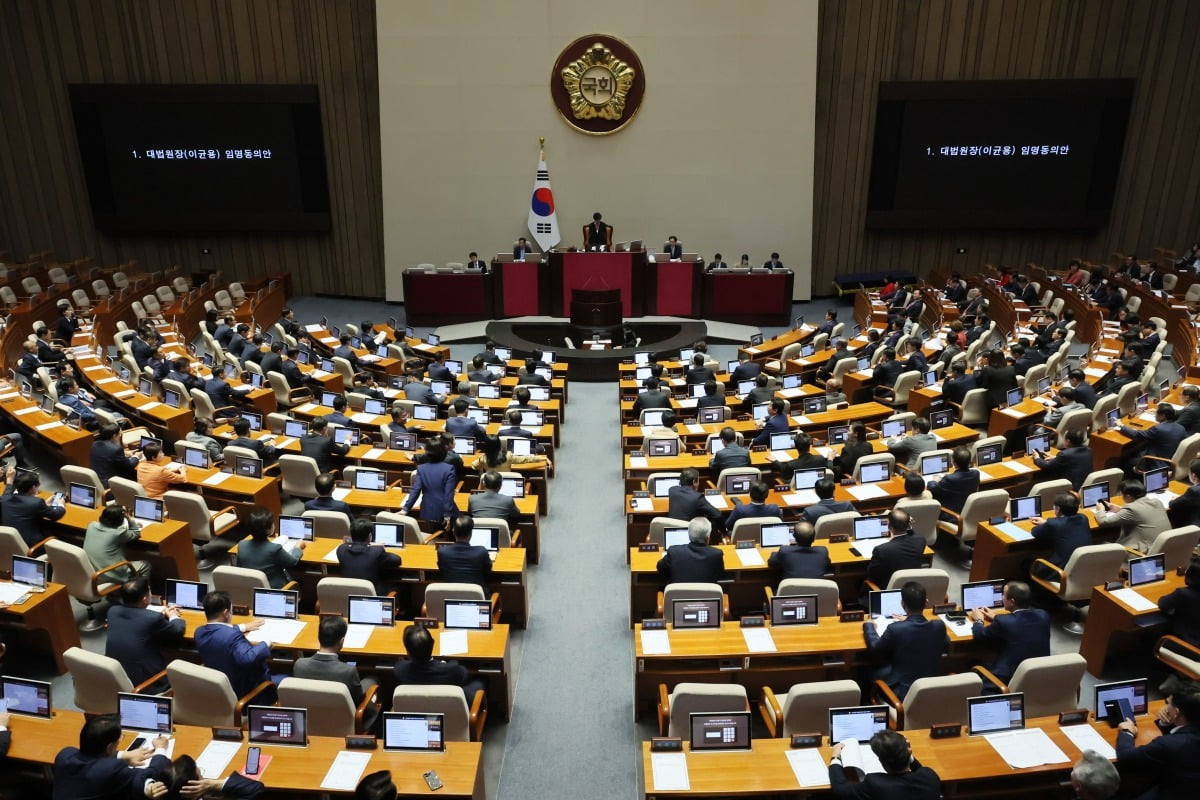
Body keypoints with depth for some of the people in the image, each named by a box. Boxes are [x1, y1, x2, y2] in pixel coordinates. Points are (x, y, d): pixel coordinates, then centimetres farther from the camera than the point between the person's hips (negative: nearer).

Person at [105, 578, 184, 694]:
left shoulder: (113, 611, -4)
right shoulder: (154, 618, -22)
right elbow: (178, 632, -3)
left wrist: (162, 614, 26)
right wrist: (173, 617, 16)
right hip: (145, 687, -6)